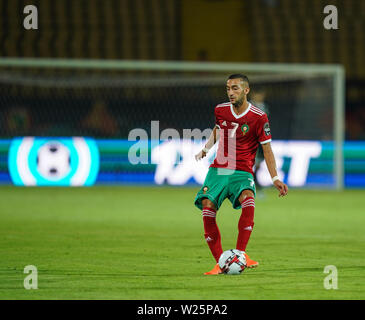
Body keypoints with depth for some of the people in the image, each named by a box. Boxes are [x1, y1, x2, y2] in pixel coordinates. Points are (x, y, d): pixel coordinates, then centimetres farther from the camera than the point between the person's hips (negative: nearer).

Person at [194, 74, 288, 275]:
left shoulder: (258, 118, -5)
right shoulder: (220, 110, 6)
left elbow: (267, 149, 0)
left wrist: (275, 178, -7)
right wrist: (206, 147, 17)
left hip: (242, 173, -3)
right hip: (218, 170, 3)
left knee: (248, 199, -34)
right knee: (207, 207, -19)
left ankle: (240, 253, -29)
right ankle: (220, 263, -13)